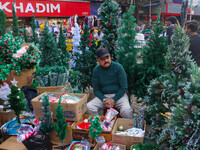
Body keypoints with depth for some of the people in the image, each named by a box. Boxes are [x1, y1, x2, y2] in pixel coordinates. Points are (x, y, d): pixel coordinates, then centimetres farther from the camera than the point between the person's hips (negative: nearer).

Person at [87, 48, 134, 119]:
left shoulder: (118, 67, -7)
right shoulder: (96, 70, 0)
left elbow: (124, 87, -6)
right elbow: (96, 89, 4)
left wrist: (114, 100, -14)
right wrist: (104, 99, -14)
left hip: (118, 94, -2)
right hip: (103, 96, 2)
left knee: (126, 110, -31)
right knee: (88, 107, -23)